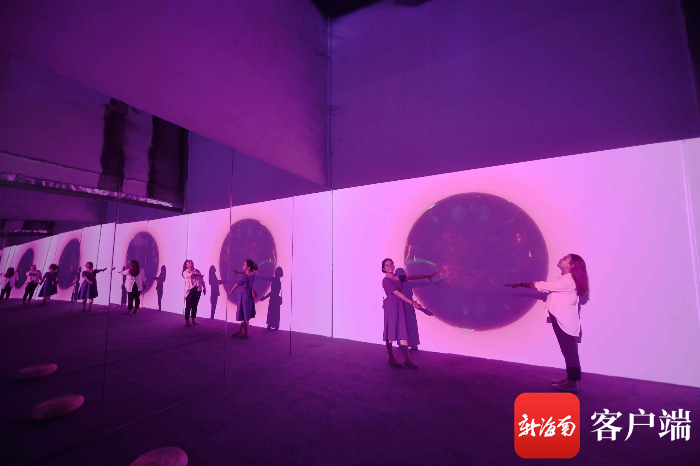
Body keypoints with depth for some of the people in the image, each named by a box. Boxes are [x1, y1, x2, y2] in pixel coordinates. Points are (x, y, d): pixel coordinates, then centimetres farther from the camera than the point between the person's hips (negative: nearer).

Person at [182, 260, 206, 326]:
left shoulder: (197, 271, 17)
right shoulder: (185, 272, 3)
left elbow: (201, 280, 15)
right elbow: (191, 275, -18)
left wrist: (204, 287, 9)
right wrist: (199, 275, -6)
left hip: (197, 290, 4)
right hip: (190, 290, -4)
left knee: (195, 305, 8)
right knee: (188, 306, -3)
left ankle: (194, 320, 16)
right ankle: (187, 321, 5)